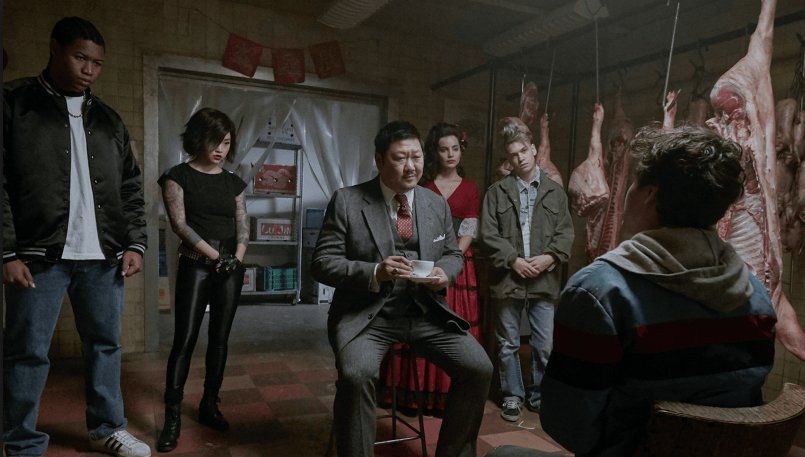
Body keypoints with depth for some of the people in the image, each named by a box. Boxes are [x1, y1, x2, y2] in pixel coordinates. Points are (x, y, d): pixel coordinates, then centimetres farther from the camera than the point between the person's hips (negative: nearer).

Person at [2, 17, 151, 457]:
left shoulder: (107, 118, 15)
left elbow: (131, 187, 14)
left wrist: (134, 243, 5)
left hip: (102, 255, 4)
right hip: (38, 254, -3)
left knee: (105, 344, 10)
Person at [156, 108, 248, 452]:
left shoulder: (233, 182, 13)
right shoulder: (178, 176, 0)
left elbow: (243, 224, 10)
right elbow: (179, 223, -8)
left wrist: (237, 258, -7)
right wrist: (215, 256, -11)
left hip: (231, 266, 4)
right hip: (196, 264, -4)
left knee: (220, 338, 7)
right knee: (185, 339, -7)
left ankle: (210, 405, 20)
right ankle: (172, 418, -1)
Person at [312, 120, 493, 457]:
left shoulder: (438, 205, 7)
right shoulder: (347, 201, -5)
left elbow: (452, 254, 18)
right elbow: (322, 262, -7)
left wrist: (444, 272, -8)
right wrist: (374, 272, -23)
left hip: (426, 311, 4)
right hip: (367, 313, -3)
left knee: (479, 368, -10)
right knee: (356, 375, -31)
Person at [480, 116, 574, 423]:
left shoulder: (555, 191, 9)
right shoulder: (497, 192, 4)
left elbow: (566, 231, 6)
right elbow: (489, 233, -2)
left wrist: (551, 256, -10)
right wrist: (513, 260, -11)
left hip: (544, 279, 1)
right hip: (508, 279, 0)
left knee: (545, 345, 5)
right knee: (508, 344, 9)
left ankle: (539, 395, 24)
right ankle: (512, 395, 24)